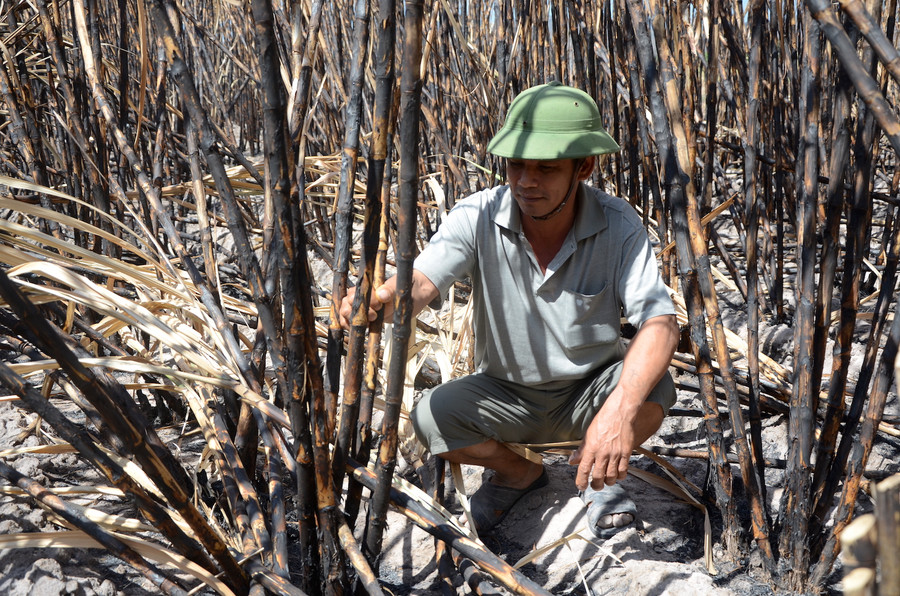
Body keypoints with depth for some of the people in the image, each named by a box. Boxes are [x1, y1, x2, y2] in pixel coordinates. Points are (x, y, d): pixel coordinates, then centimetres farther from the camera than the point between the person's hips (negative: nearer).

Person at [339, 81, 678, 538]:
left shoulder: (618, 225, -20)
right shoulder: (478, 217, -18)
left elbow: (659, 324, -28)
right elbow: (421, 281, -32)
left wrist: (619, 410, -46)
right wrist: (380, 299, -58)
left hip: (591, 388, -1)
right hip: (507, 393, 1)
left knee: (652, 390, -32)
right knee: (431, 418, -25)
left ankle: (596, 472, 4)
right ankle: (520, 473, 9)